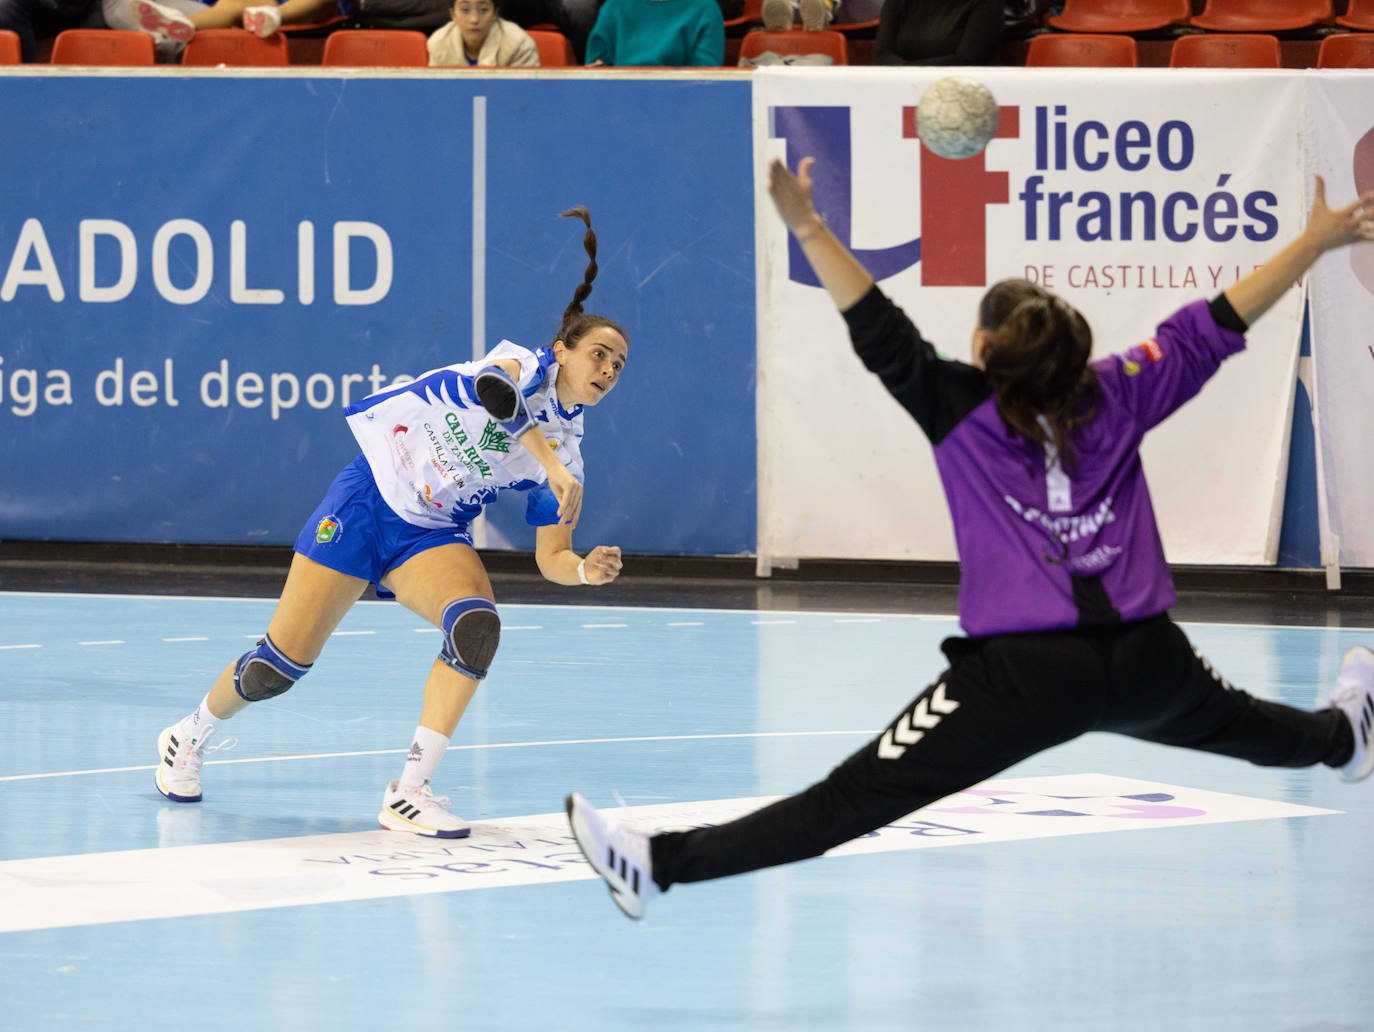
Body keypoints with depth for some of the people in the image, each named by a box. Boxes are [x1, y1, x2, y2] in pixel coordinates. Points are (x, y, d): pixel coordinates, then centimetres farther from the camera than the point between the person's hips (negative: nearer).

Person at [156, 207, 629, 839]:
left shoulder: (567, 453, 3)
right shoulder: (525, 364, -10)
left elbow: (550, 557, 4)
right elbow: (494, 388, -36)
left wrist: (586, 571, -19)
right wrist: (550, 463, -44)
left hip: (431, 536, 4)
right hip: (370, 497, -4)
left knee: (477, 624, -29)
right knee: (278, 666, -6)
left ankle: (408, 794, -25)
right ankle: (189, 737, 26)